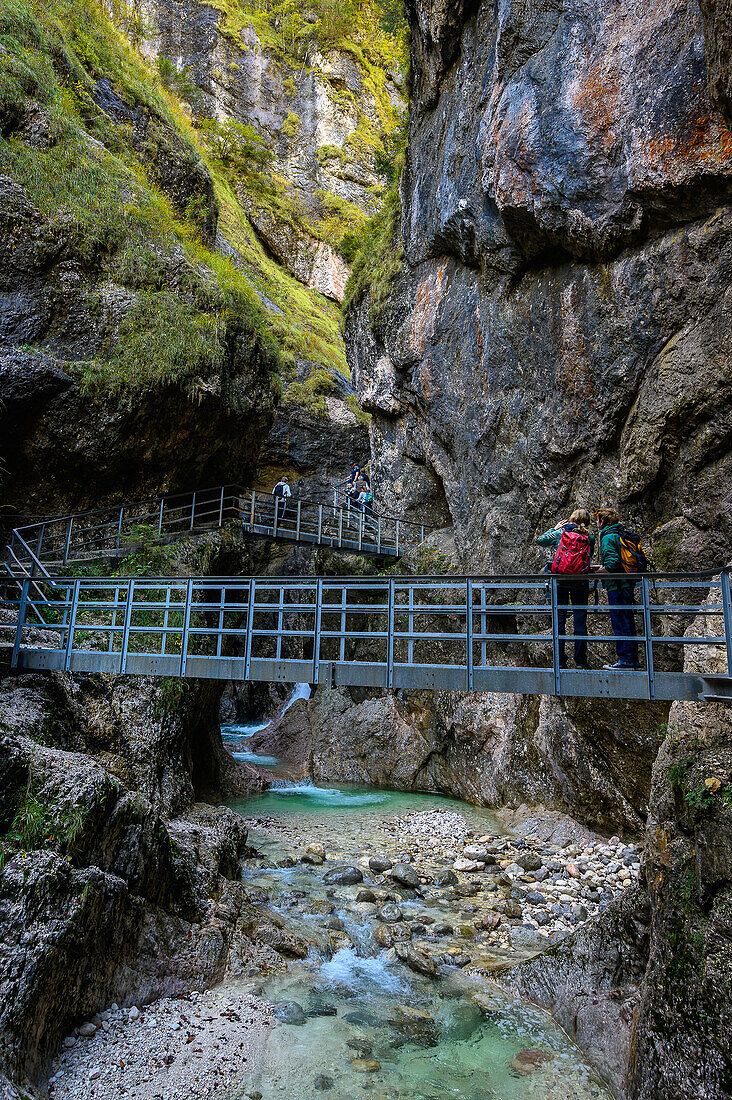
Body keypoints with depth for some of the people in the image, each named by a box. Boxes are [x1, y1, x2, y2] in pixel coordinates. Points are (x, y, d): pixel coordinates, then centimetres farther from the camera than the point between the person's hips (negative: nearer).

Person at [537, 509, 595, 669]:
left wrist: (554, 528, 20)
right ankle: (580, 660, 6)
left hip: (560, 581, 0)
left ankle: (560, 660, 6)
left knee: (559, 619, 6)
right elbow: (589, 555, 15)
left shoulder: (560, 533, -1)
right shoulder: (590, 538, 0)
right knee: (580, 620, 5)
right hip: (580, 583, 0)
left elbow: (540, 540, 9)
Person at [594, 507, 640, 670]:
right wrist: (602, 566, 20)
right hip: (628, 584, 9)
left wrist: (598, 571, -7)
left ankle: (625, 659, -3)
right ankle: (633, 660, 19)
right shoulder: (621, 535, 17)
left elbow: (612, 563, -22)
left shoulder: (608, 537, -12)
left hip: (616, 586, -9)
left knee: (620, 624, -5)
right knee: (628, 622, 13)